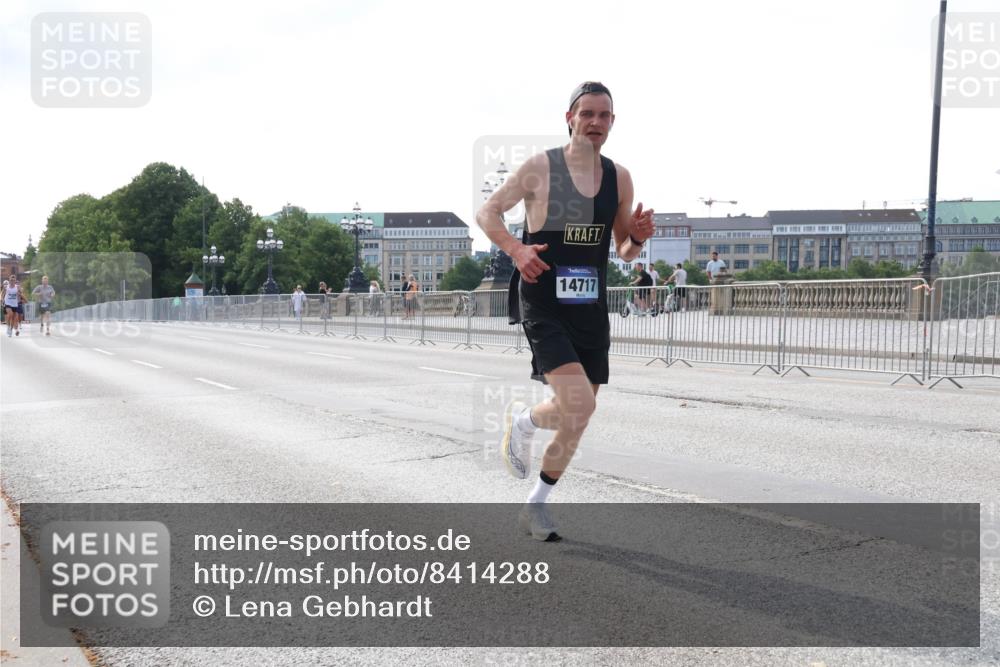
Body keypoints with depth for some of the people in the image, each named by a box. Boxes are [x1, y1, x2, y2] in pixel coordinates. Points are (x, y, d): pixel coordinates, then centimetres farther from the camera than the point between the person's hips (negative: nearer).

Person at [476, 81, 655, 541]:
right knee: (579, 406, -22)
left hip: (591, 309, 5)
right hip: (543, 307, -5)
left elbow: (625, 252, 15)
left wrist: (638, 237, -8)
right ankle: (522, 419, 13)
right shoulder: (540, 167, -6)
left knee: (576, 416, 10)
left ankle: (536, 505, 30)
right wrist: (516, 249, -16)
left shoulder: (620, 178, 7)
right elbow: (486, 212, 1)